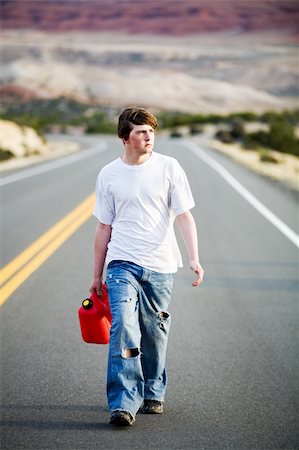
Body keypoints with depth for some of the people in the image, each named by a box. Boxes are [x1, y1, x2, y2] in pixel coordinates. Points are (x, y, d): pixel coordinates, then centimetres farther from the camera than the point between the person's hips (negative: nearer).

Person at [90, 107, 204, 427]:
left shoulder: (169, 167, 1)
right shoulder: (109, 174, 5)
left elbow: (184, 216, -1)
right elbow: (104, 227, 11)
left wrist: (194, 257, -15)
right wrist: (97, 275, 14)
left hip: (160, 266, 1)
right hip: (122, 264, 0)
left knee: (154, 334, 8)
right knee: (123, 328, -17)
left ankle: (153, 394, 28)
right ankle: (123, 403, -18)